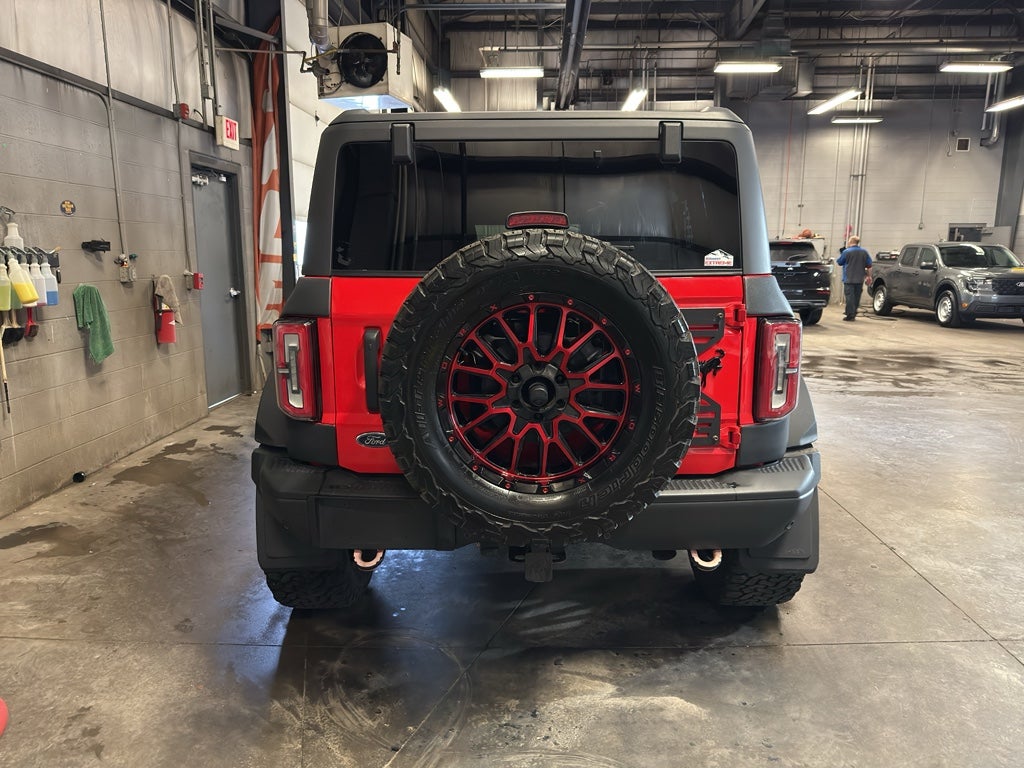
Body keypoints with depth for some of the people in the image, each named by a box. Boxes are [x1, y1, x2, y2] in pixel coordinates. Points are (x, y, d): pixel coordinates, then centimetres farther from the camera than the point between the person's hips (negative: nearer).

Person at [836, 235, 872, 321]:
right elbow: (869, 266, 8)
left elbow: (839, 262, 1)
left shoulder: (846, 252, -10)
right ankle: (853, 313, 22)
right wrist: (869, 276, 16)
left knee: (849, 296, -4)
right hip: (860, 279, 5)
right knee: (857, 297, 13)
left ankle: (850, 315, -9)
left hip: (849, 279, -5)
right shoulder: (864, 252, 5)